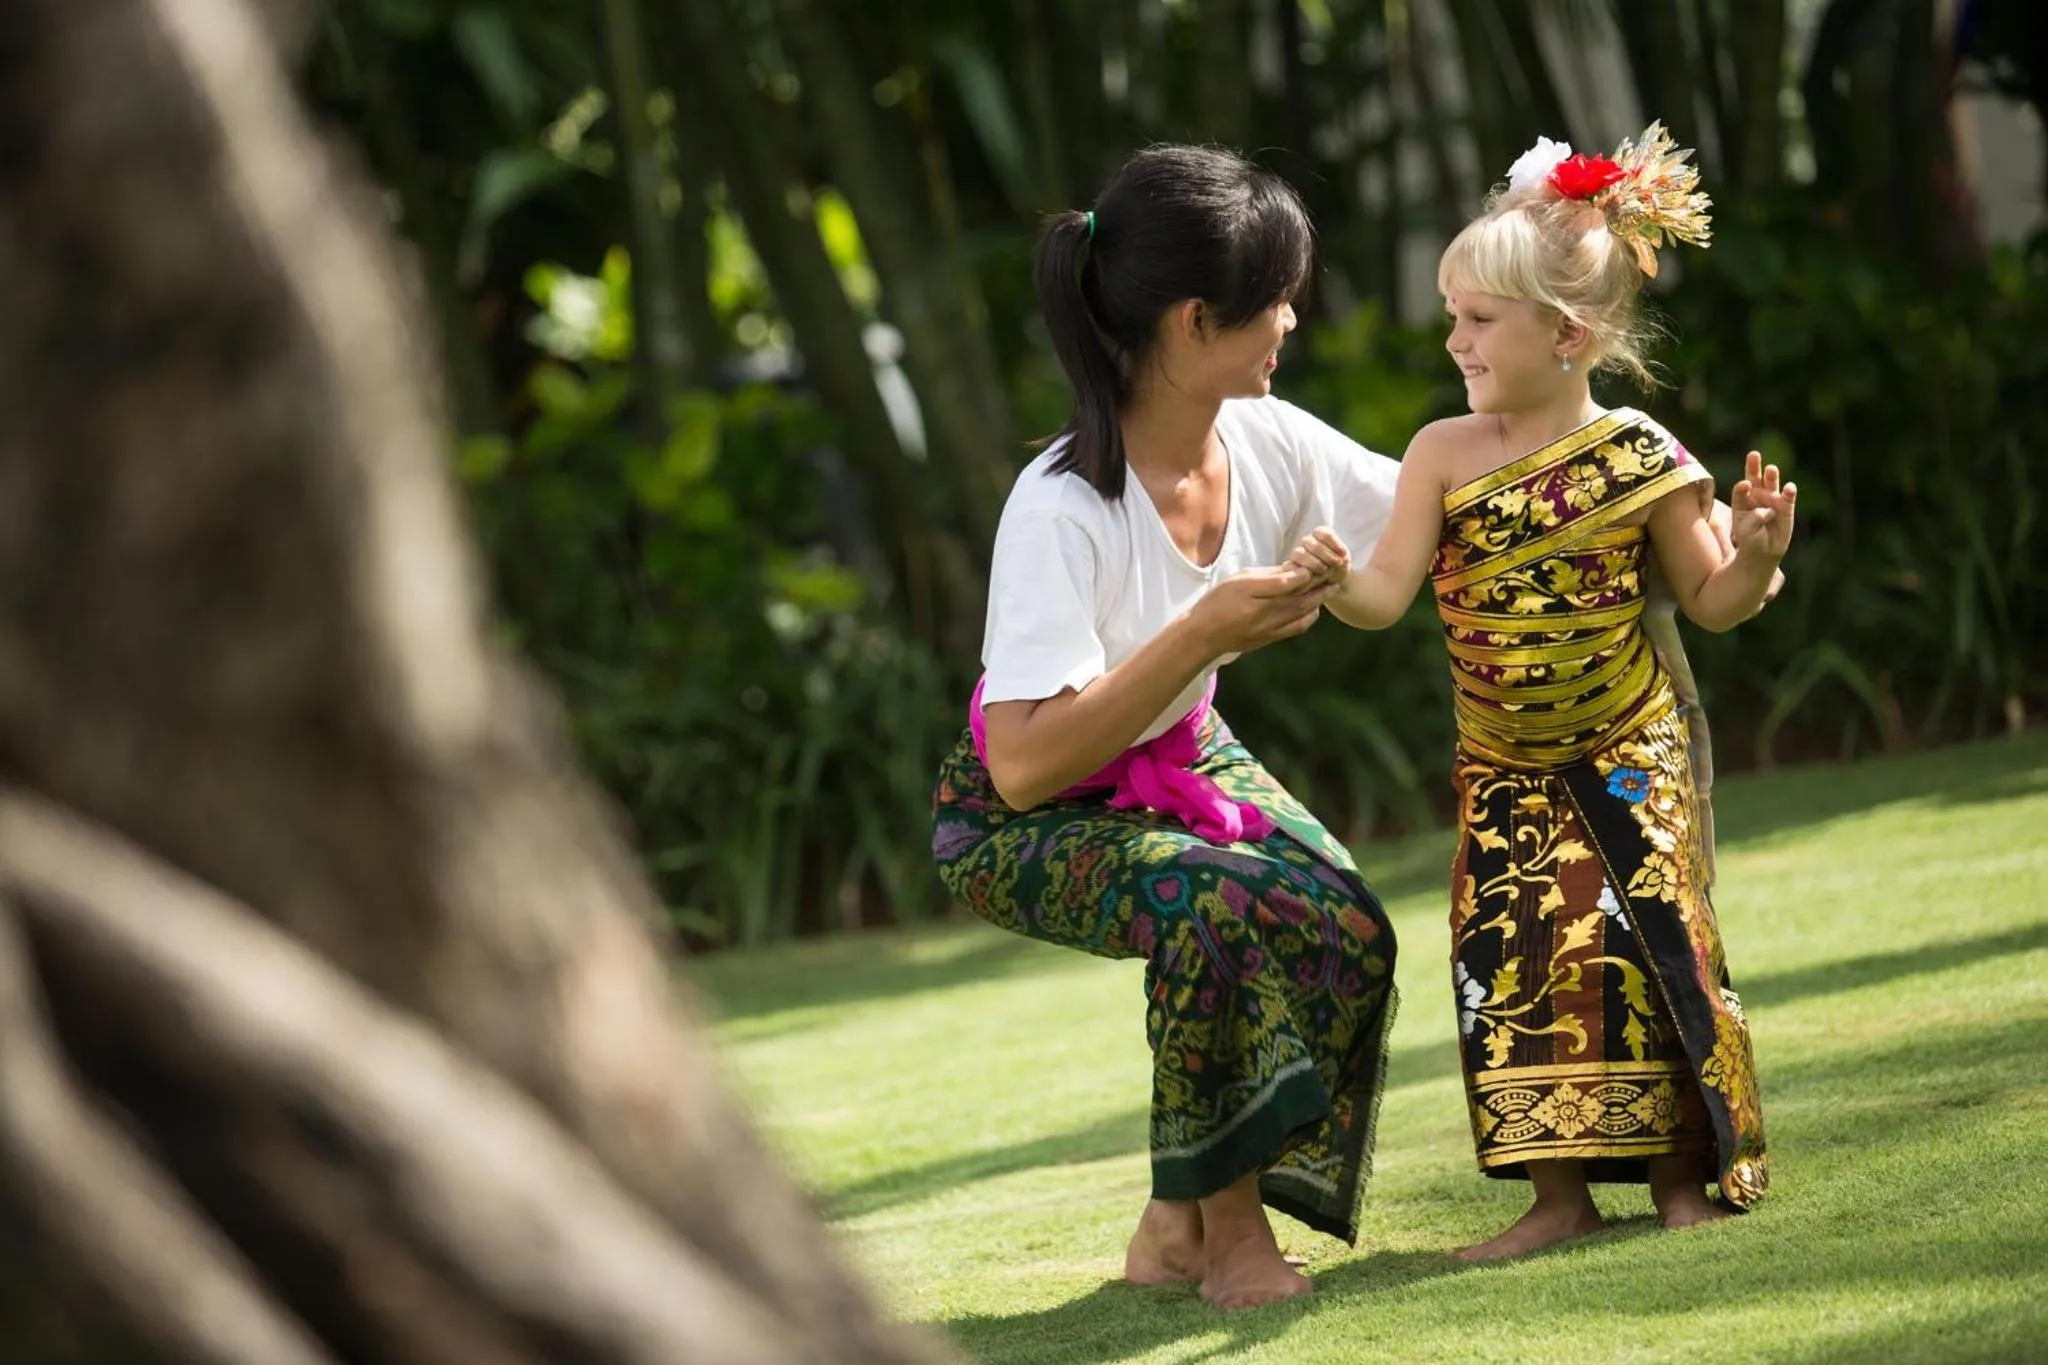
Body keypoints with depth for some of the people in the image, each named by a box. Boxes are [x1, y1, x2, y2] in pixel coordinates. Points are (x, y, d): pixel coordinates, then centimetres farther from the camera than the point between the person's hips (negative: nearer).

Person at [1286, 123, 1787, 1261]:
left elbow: (1708, 602, -2)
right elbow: (1390, 594, -10)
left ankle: (1683, 1168, 8)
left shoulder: (1637, 456, -11)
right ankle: (1558, 1190, 3)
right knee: (1512, 953, -4)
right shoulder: (1445, 453, -5)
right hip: (1503, 769, 3)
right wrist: (1336, 580, -30)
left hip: (1630, 750, -3)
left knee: (1645, 943, -6)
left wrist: (1755, 555, -22)